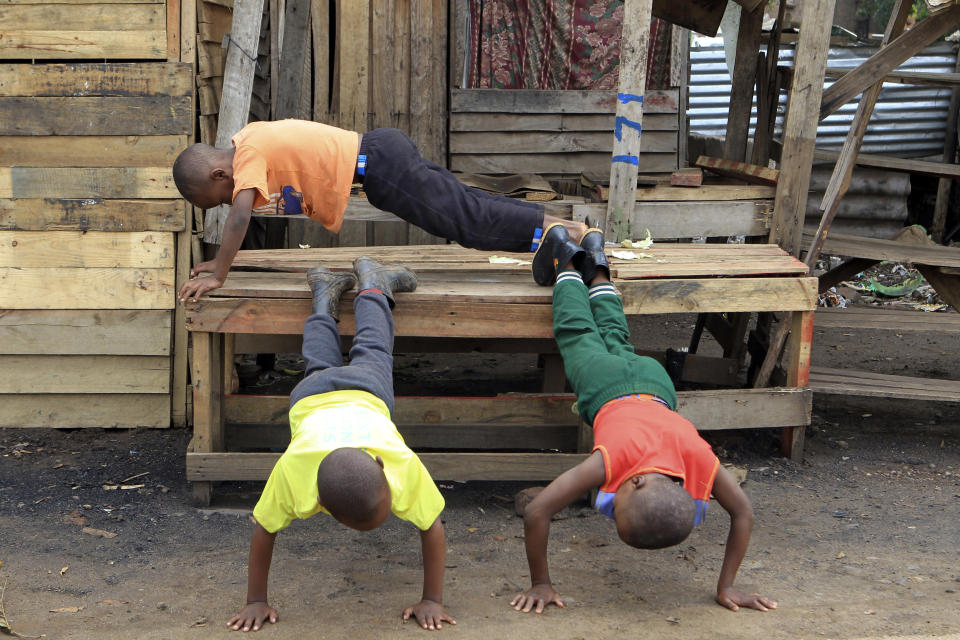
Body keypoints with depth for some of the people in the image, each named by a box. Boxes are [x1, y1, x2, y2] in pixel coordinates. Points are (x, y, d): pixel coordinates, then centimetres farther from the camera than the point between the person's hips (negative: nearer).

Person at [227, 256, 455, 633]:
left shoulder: (403, 464, -49)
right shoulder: (292, 471, -48)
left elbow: (432, 529, -36)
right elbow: (263, 532, -32)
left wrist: (432, 601, -35)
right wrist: (256, 601, -26)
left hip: (366, 393, 0)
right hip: (312, 397, 0)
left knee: (371, 354, 33)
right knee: (319, 365, 35)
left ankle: (373, 283, 57)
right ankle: (326, 294, 59)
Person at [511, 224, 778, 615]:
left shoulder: (701, 461, -41)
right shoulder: (611, 460, -47)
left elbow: (743, 514, -24)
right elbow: (535, 514, -42)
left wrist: (726, 587, -25)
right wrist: (540, 584, -36)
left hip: (653, 383, 3)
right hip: (606, 386, -3)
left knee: (615, 340, 33)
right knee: (578, 335, 27)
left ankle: (596, 268, 56)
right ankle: (567, 262, 49)